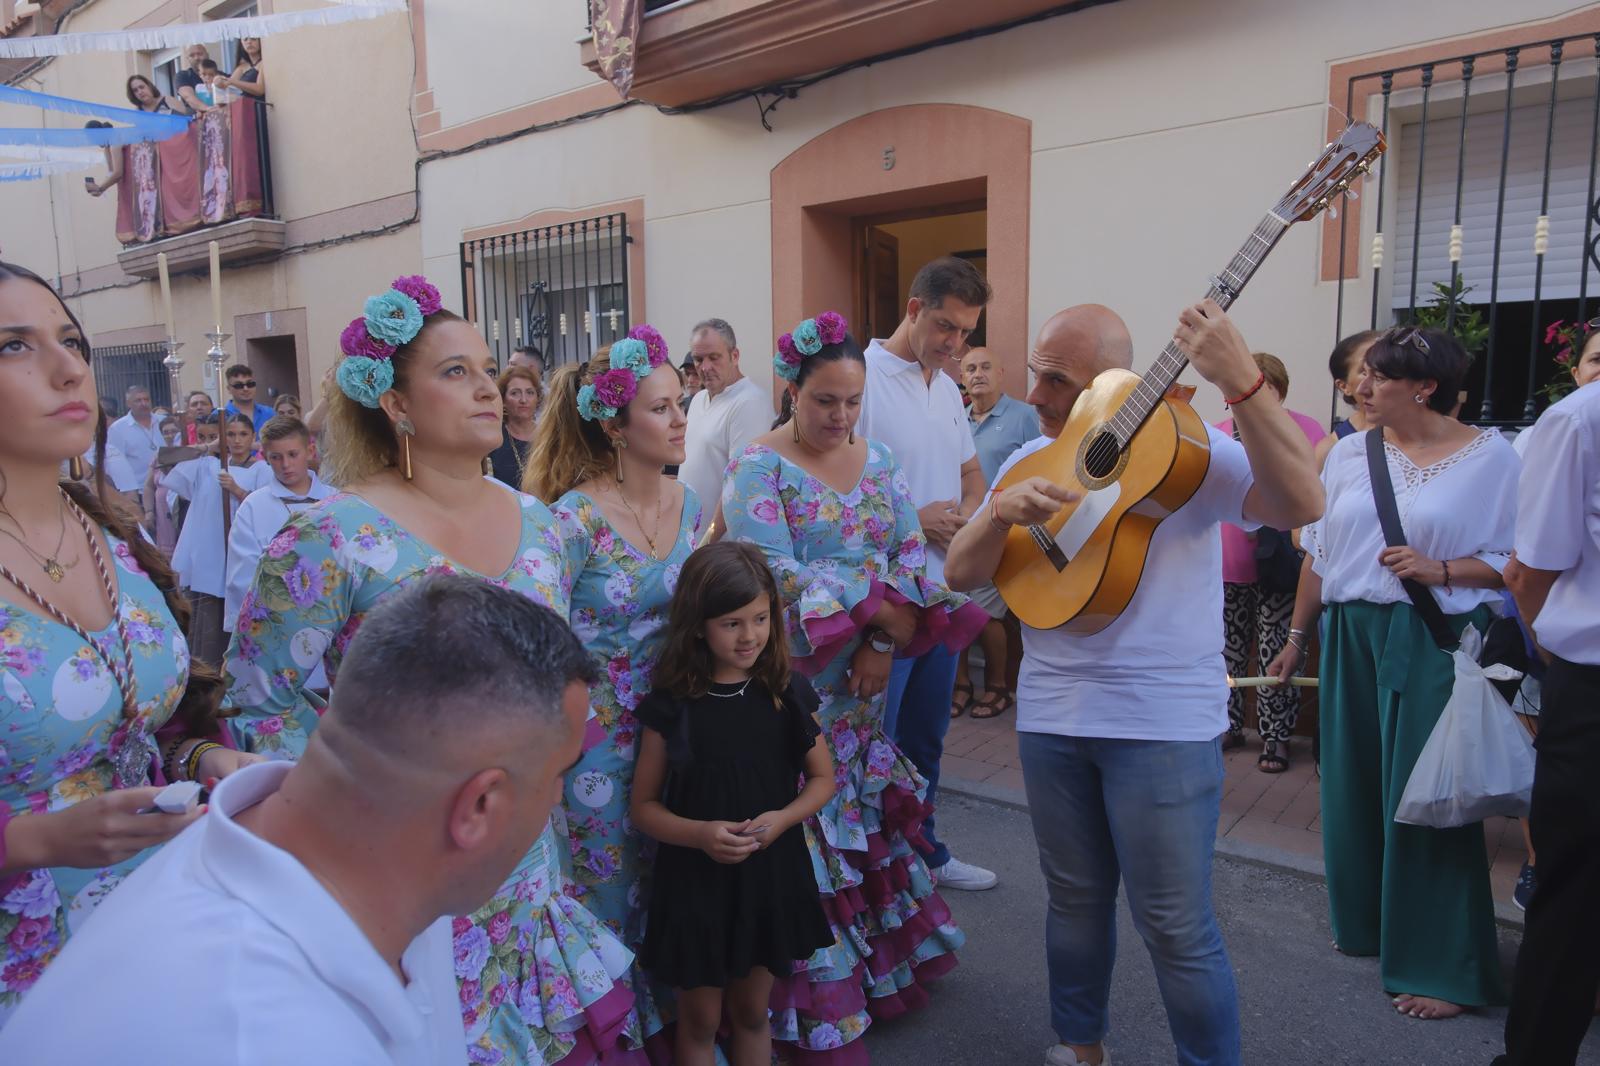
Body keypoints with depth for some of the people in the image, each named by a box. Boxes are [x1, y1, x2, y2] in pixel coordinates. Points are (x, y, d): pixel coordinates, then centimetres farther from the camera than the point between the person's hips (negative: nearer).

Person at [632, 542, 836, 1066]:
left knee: (752, 1011, 19)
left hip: (771, 874, 2)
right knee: (700, 1019, 14)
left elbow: (822, 778, 4)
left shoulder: (787, 694, -5)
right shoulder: (672, 704, -11)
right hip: (695, 879, -2)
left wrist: (783, 818, -15)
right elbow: (643, 806, -5)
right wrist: (700, 833, -22)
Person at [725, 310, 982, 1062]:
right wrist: (878, 603, -21)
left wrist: (885, 641, -13)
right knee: (807, 831, 4)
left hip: (869, 673, 6)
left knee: (865, 815, 17)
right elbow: (774, 575, -20)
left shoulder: (877, 460, 7)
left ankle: (881, 963, 38)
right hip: (795, 682, -5)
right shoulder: (759, 468, -10)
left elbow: (912, 552, 1)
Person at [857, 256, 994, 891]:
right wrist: (912, 520, -19)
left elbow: (971, 471, 22)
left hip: (942, 588, 8)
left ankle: (921, 847, 37)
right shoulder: (863, 377, -15)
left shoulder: (946, 387, 13)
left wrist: (968, 512, 0)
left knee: (927, 734, 20)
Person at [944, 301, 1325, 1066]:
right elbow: (960, 574, 1)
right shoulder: (1029, 461, 5)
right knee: (1075, 899, 20)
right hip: (1051, 716, 5)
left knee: (1175, 924, 2)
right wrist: (1003, 511, -20)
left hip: (1164, 723, -4)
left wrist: (1241, 383, -32)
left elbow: (1302, 506, -23)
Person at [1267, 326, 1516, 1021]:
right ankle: (1365, 920, 32)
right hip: (1351, 636, 4)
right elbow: (1319, 553, 11)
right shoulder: (1350, 453, 7)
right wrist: (1297, 636, 14)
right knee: (1354, 783, 12)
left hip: (1435, 643, -4)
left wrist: (1442, 570, -19)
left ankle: (1443, 967, 13)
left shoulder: (1490, 456, -4)